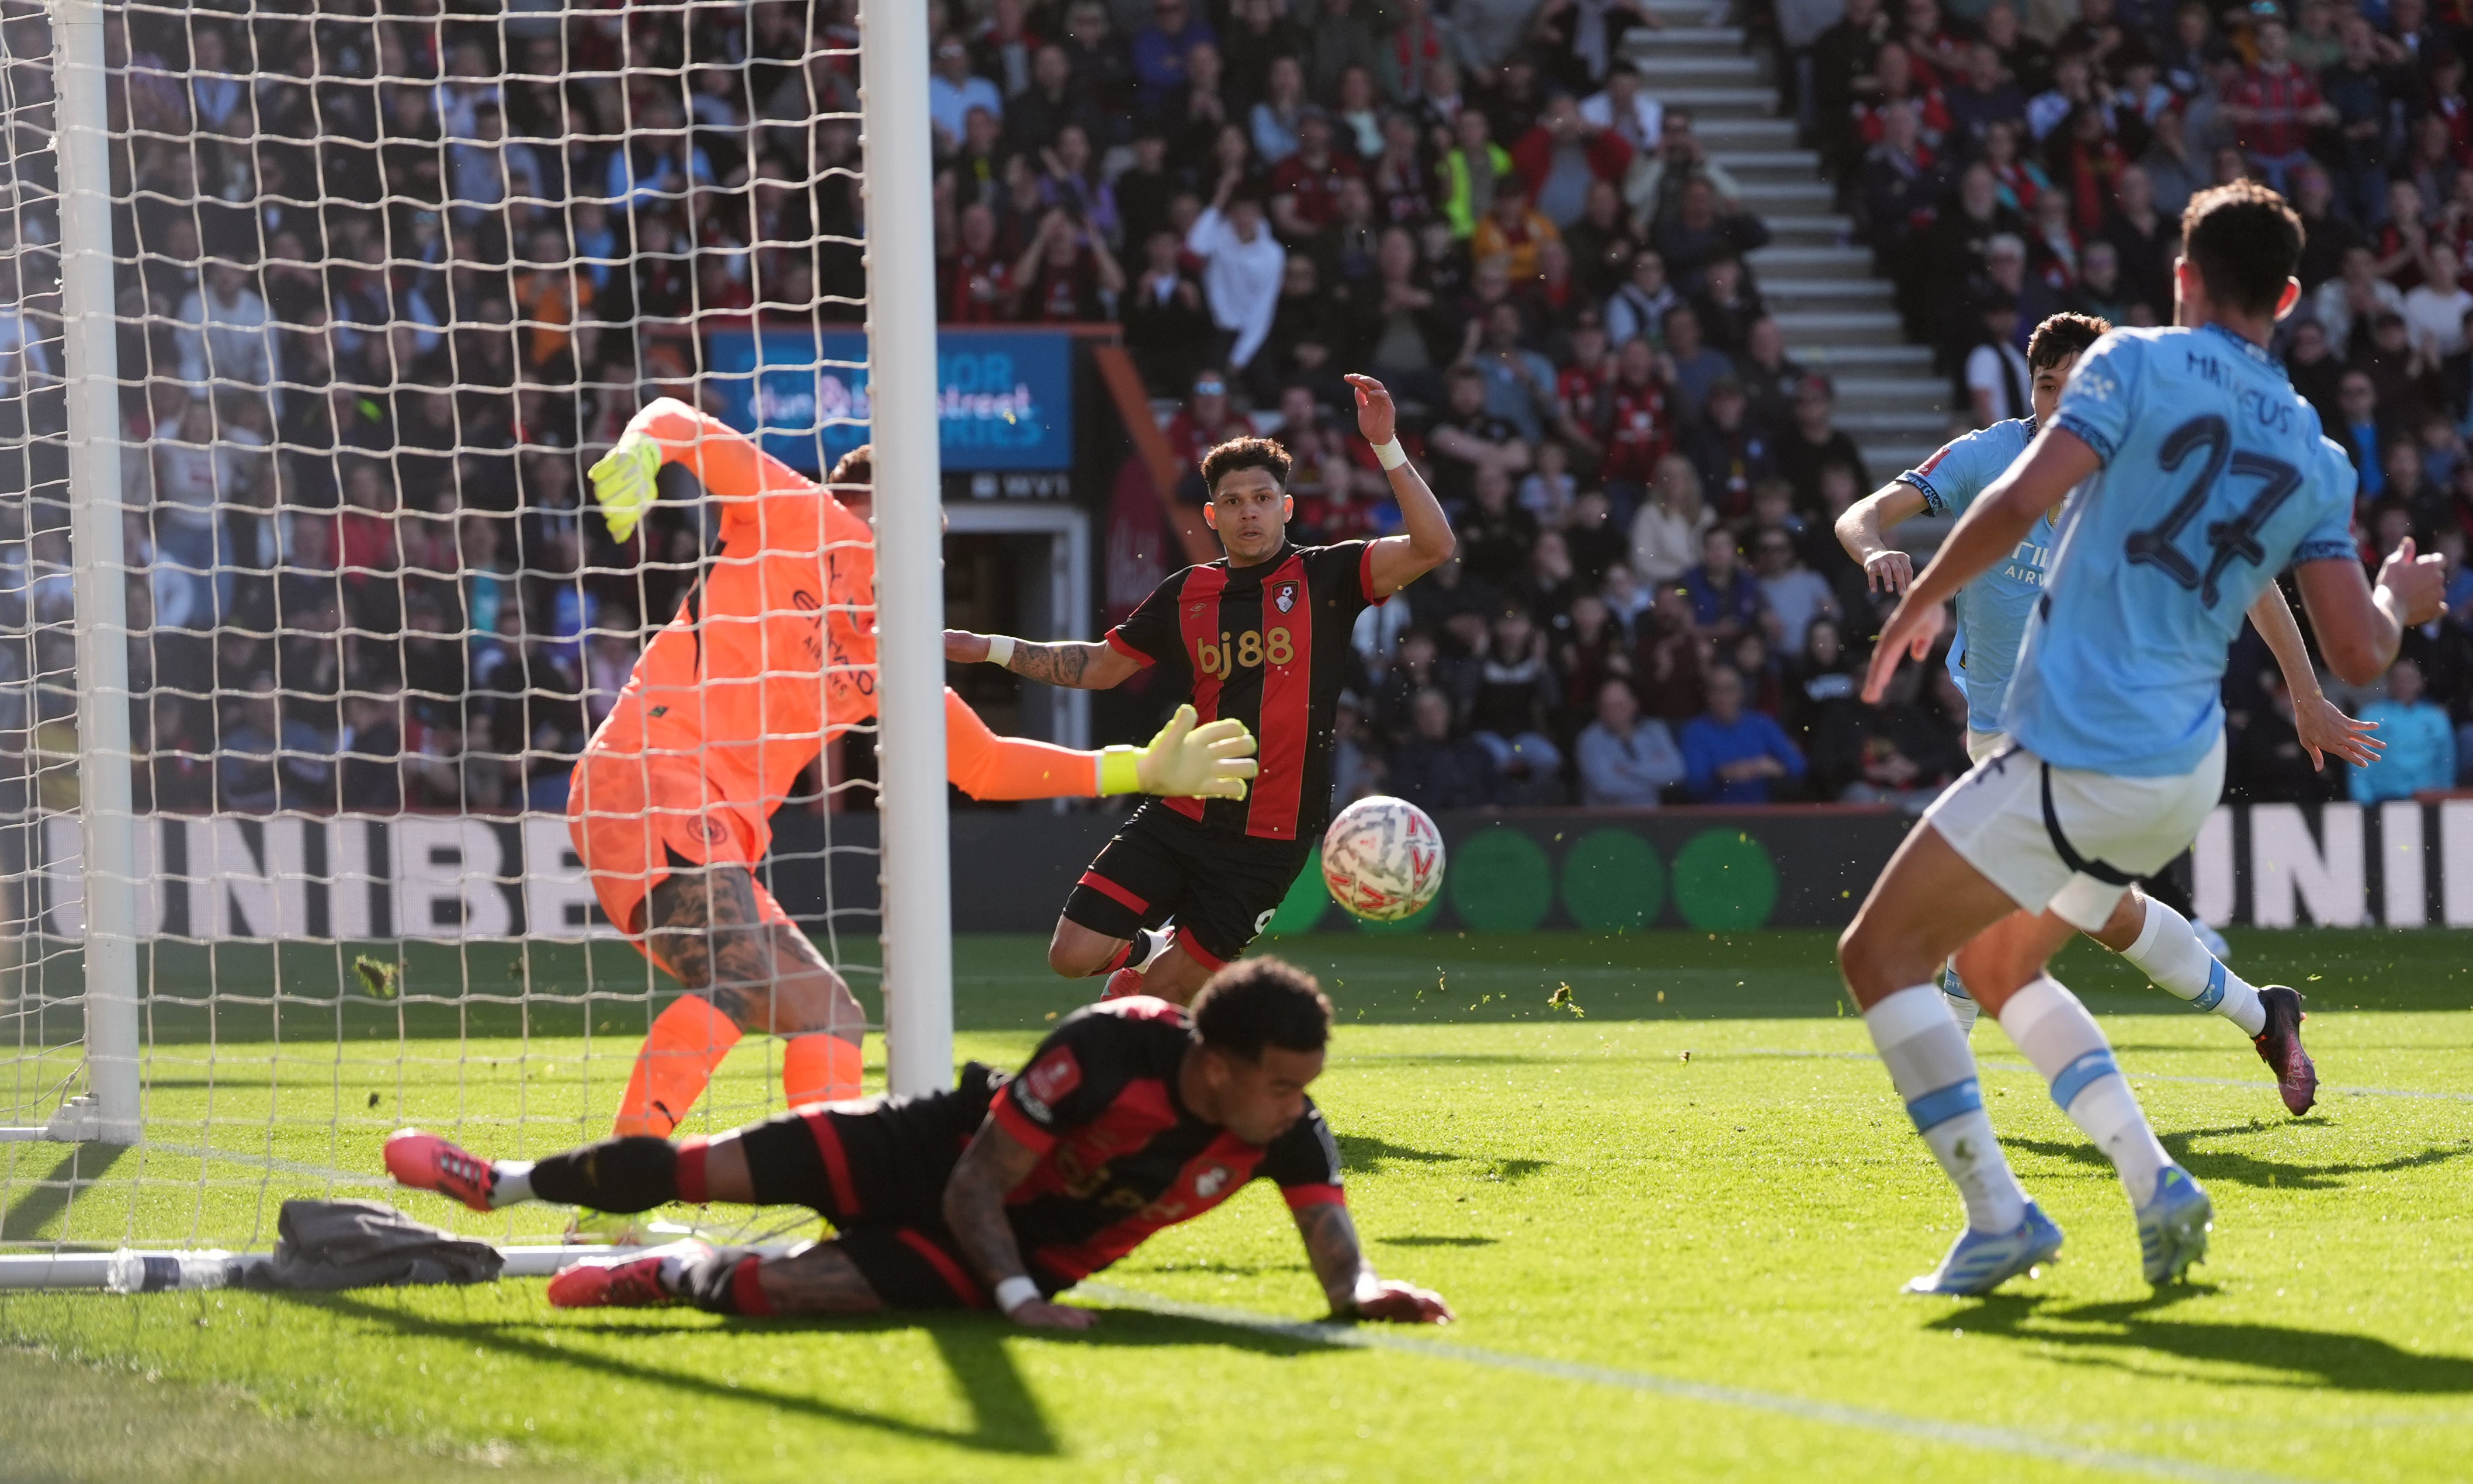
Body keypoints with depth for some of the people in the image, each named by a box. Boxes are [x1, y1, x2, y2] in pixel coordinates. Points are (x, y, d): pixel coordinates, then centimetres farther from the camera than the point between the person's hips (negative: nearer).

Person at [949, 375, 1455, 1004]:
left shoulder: (1325, 576, -2)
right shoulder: (1186, 595, 7)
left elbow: (1432, 546, -16)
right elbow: (1100, 666, 19)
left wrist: (1387, 446, -24)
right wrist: (989, 648, 12)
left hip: (1269, 840, -2)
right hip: (1182, 817, 2)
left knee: (1164, 994, 2)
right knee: (1073, 955, -8)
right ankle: (1145, 951, 26)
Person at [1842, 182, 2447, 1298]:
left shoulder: (2138, 365, -6)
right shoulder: (2317, 461, 8)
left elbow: (2019, 501, -17)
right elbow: (2359, 655, 3)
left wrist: (1919, 605, -4)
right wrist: (2400, 602, 26)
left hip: (2080, 762, -7)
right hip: (2185, 776, 7)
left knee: (1880, 954, 2)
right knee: (1995, 964, 26)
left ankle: (1997, 1217, -8)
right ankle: (2153, 1181, 11)